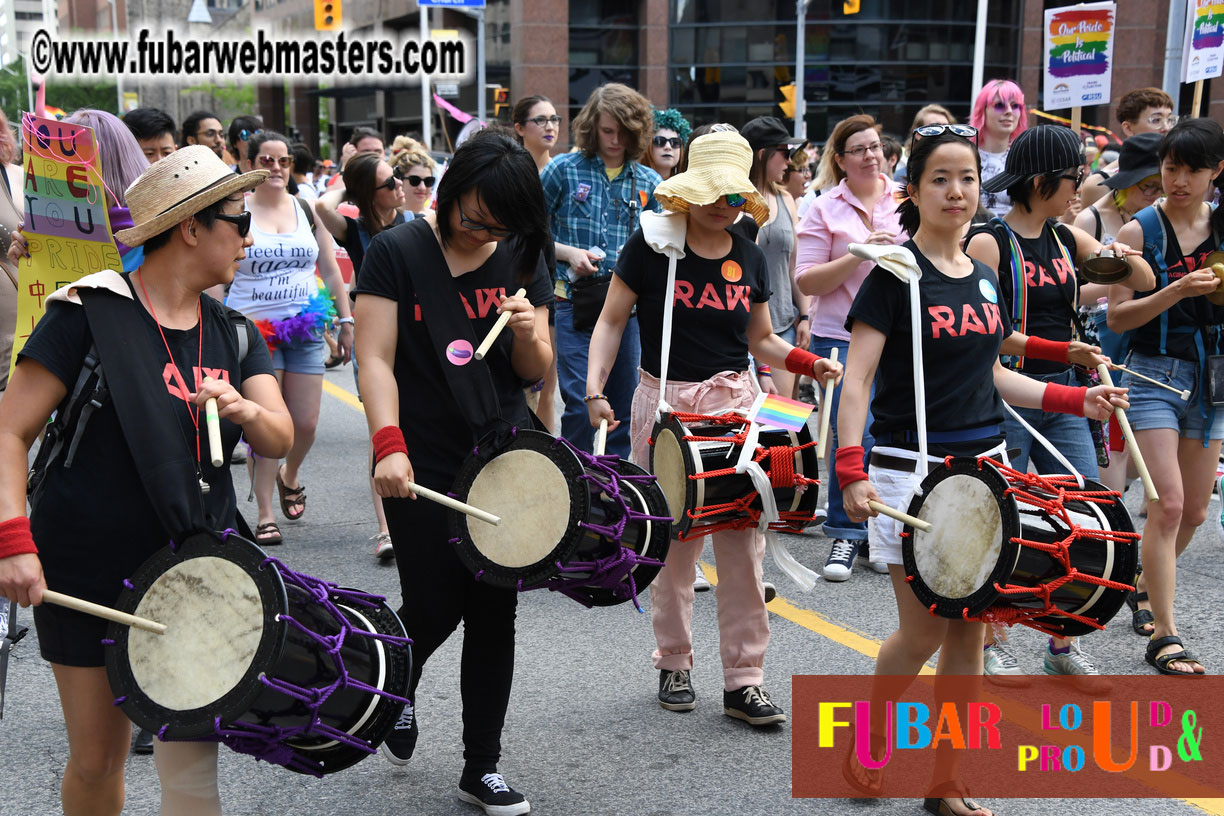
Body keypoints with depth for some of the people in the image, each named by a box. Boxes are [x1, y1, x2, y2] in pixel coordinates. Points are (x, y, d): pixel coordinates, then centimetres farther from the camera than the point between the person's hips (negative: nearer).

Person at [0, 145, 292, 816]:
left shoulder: (232, 333, 8)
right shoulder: (91, 313, -10)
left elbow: (280, 440, -1)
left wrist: (244, 410, -24)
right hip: (90, 576, -4)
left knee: (191, 758, 0)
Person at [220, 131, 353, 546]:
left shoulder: (307, 210, 11)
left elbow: (330, 268, 16)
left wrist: (346, 320, 12)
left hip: (305, 329, 3)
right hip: (254, 329, -3)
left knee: (306, 423, 1)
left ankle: (289, 476, 33)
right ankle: (265, 514, 2)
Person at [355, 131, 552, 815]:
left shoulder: (523, 261, 6)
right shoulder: (398, 253, -5)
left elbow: (536, 372, 8)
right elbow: (375, 358, -10)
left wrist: (529, 334, -15)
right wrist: (389, 443, -23)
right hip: (423, 467, -3)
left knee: (495, 611, 5)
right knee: (437, 604, -2)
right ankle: (397, 687, 35)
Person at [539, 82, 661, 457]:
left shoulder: (648, 182, 10)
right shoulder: (563, 169, 2)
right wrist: (568, 253, -10)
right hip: (574, 302, -3)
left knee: (624, 403, 8)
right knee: (580, 400, -10)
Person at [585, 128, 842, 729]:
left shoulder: (749, 258, 9)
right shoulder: (651, 245, -2)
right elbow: (611, 321, 0)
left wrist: (810, 364, -2)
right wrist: (595, 387, -14)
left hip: (734, 402, 3)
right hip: (665, 405, -2)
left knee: (743, 542, -2)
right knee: (672, 542, 5)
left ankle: (743, 679, 7)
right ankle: (673, 663, 24)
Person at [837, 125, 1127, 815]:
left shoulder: (983, 277, 12)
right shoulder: (895, 274, -8)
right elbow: (856, 379, -14)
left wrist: (1074, 399, 13)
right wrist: (851, 470, -26)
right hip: (913, 467, -6)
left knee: (970, 630, 6)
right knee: (925, 629, -4)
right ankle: (864, 746, 23)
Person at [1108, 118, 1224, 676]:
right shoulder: (1139, 229, -5)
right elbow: (1117, 316, -9)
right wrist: (1177, 291, -22)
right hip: (1154, 375, -5)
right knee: (1168, 504, -12)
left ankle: (1145, 588, 35)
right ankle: (1162, 634, -5)